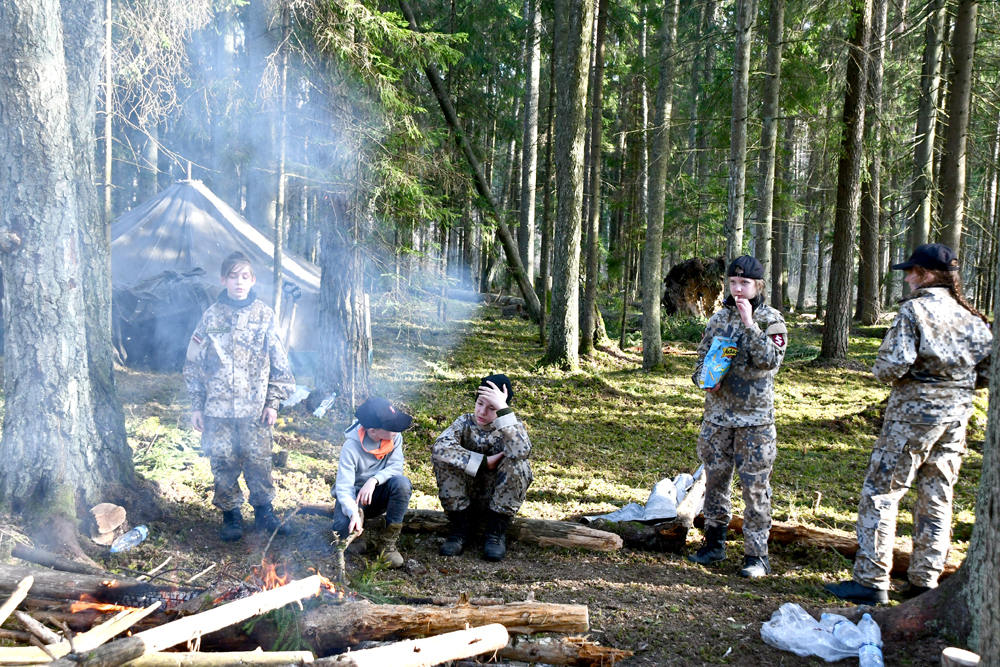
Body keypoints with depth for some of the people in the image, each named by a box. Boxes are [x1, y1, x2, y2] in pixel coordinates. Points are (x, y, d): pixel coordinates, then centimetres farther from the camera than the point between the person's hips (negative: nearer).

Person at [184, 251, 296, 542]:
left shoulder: (264, 316, 1)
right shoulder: (211, 316, 2)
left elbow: (278, 363, 5)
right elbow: (194, 363, 7)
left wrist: (273, 402, 1)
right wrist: (196, 405, 4)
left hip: (254, 407, 0)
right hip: (217, 408, 1)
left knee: (258, 462, 3)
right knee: (223, 464, 6)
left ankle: (264, 513, 21)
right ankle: (231, 515, 22)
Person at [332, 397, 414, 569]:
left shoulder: (394, 437, -16)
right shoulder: (351, 447, -26)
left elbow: (396, 466, -18)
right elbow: (343, 487, -28)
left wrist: (374, 480, -38)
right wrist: (353, 513, -47)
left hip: (378, 494, 3)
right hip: (354, 496, -3)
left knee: (402, 483, -31)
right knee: (343, 527, -34)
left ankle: (387, 541, -16)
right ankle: (361, 520, 6)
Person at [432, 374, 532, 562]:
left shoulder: (514, 426, -9)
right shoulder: (466, 423, -5)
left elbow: (521, 451, -36)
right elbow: (439, 447, -27)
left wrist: (503, 408, -37)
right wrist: (483, 462, -27)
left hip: (501, 499, -1)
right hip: (466, 496, 2)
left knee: (517, 463, -29)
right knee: (442, 457, -21)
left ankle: (496, 532, -17)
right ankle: (459, 528, -13)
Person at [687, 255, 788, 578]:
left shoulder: (771, 320, -5)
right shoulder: (719, 317, 9)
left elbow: (770, 361, -20)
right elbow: (702, 356, 16)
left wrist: (750, 323, -24)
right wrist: (706, 378, -5)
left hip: (754, 418, -4)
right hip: (717, 414, 5)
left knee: (755, 486, -1)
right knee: (715, 479, 12)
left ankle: (757, 554, 9)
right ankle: (714, 543, 26)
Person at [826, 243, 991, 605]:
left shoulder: (913, 310, -12)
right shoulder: (970, 316, 7)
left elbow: (892, 366, -19)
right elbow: (990, 369, 7)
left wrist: (884, 370, 2)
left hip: (914, 412, -6)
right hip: (957, 414, 7)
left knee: (881, 492, 0)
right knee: (937, 499, 13)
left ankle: (871, 580, 0)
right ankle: (925, 581, 19)